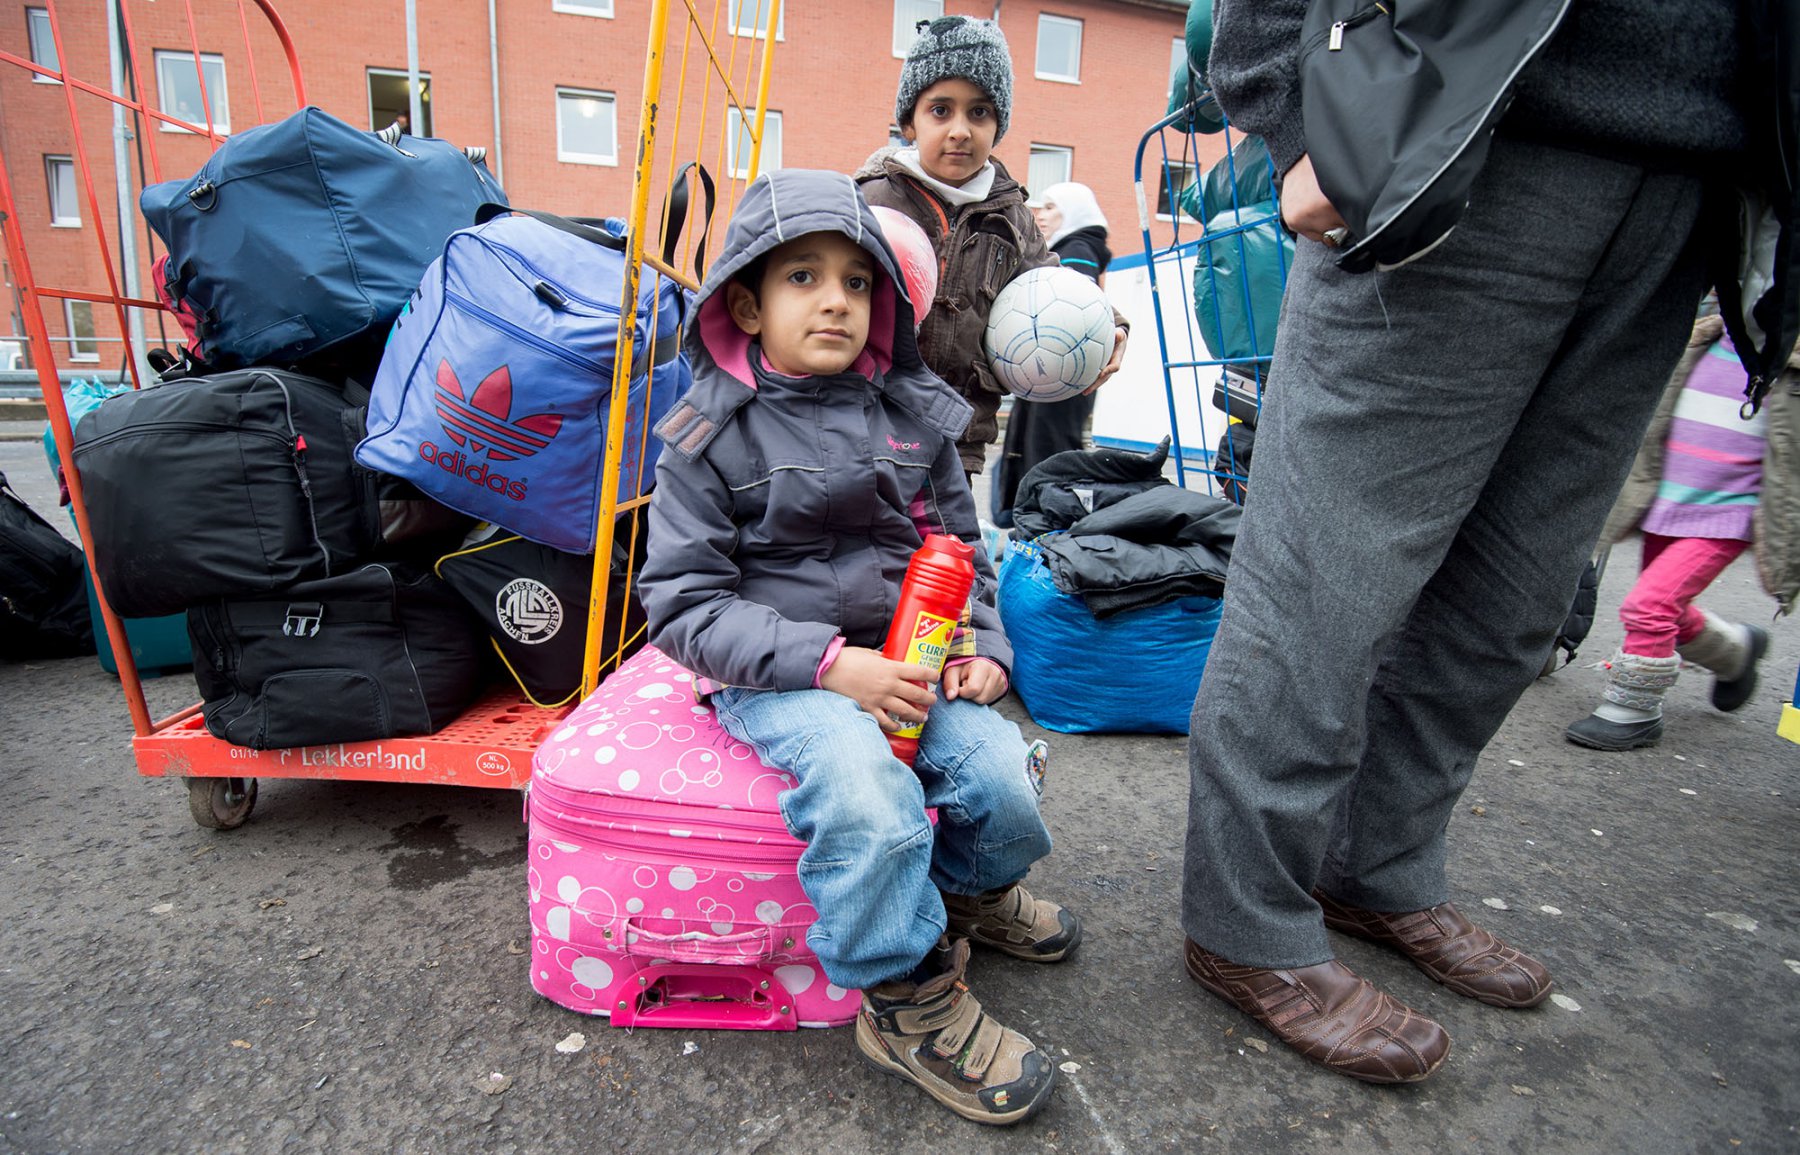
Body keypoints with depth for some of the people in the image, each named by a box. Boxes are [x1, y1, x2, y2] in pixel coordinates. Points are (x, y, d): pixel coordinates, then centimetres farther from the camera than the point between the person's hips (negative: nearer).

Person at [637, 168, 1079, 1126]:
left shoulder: (915, 416, 8)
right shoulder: (712, 435, -5)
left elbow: (961, 549, 17)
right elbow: (682, 600, -9)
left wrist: (981, 647, -1)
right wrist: (828, 662, -19)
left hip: (909, 658, 4)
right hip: (779, 675, -4)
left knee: (1003, 778, -16)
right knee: (864, 790, -31)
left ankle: (965, 889, 22)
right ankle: (905, 995, -2)